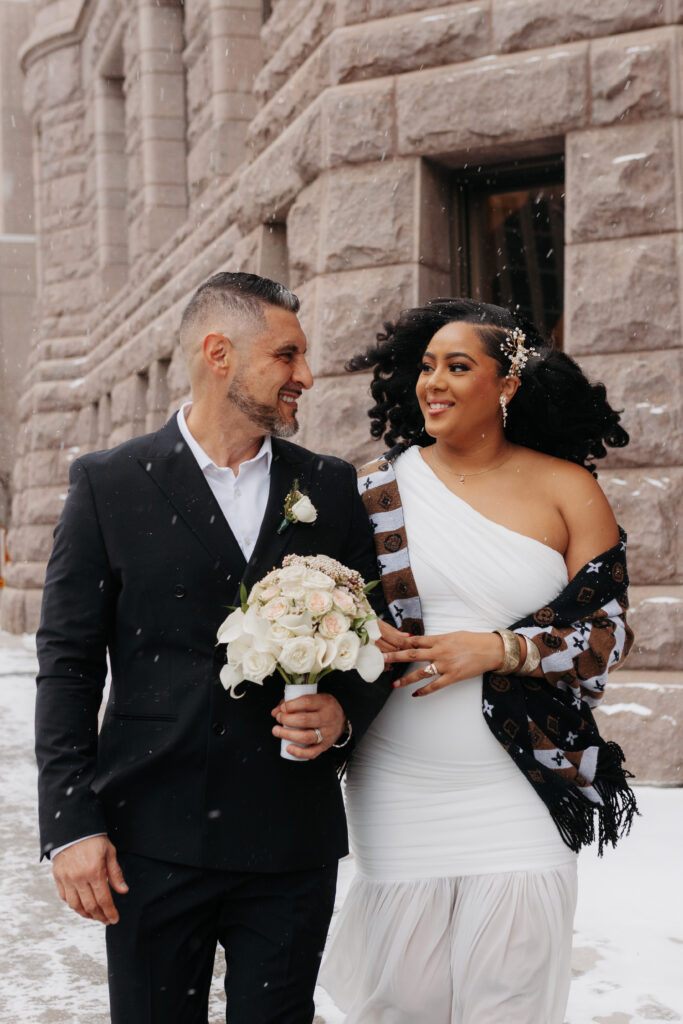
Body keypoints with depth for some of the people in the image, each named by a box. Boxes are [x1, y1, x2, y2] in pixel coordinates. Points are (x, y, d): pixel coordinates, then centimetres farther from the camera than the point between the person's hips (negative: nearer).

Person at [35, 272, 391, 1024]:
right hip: (153, 841, -2)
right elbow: (68, 661, -2)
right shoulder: (108, 483, 0)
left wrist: (345, 713, -9)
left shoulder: (331, 488, 7)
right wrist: (71, 824, -7)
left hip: (293, 843, 2)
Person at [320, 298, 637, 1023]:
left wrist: (496, 650, -13)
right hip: (398, 785, 1)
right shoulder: (378, 488, 5)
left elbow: (609, 629, 0)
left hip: (520, 792, -1)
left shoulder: (565, 490, 1)